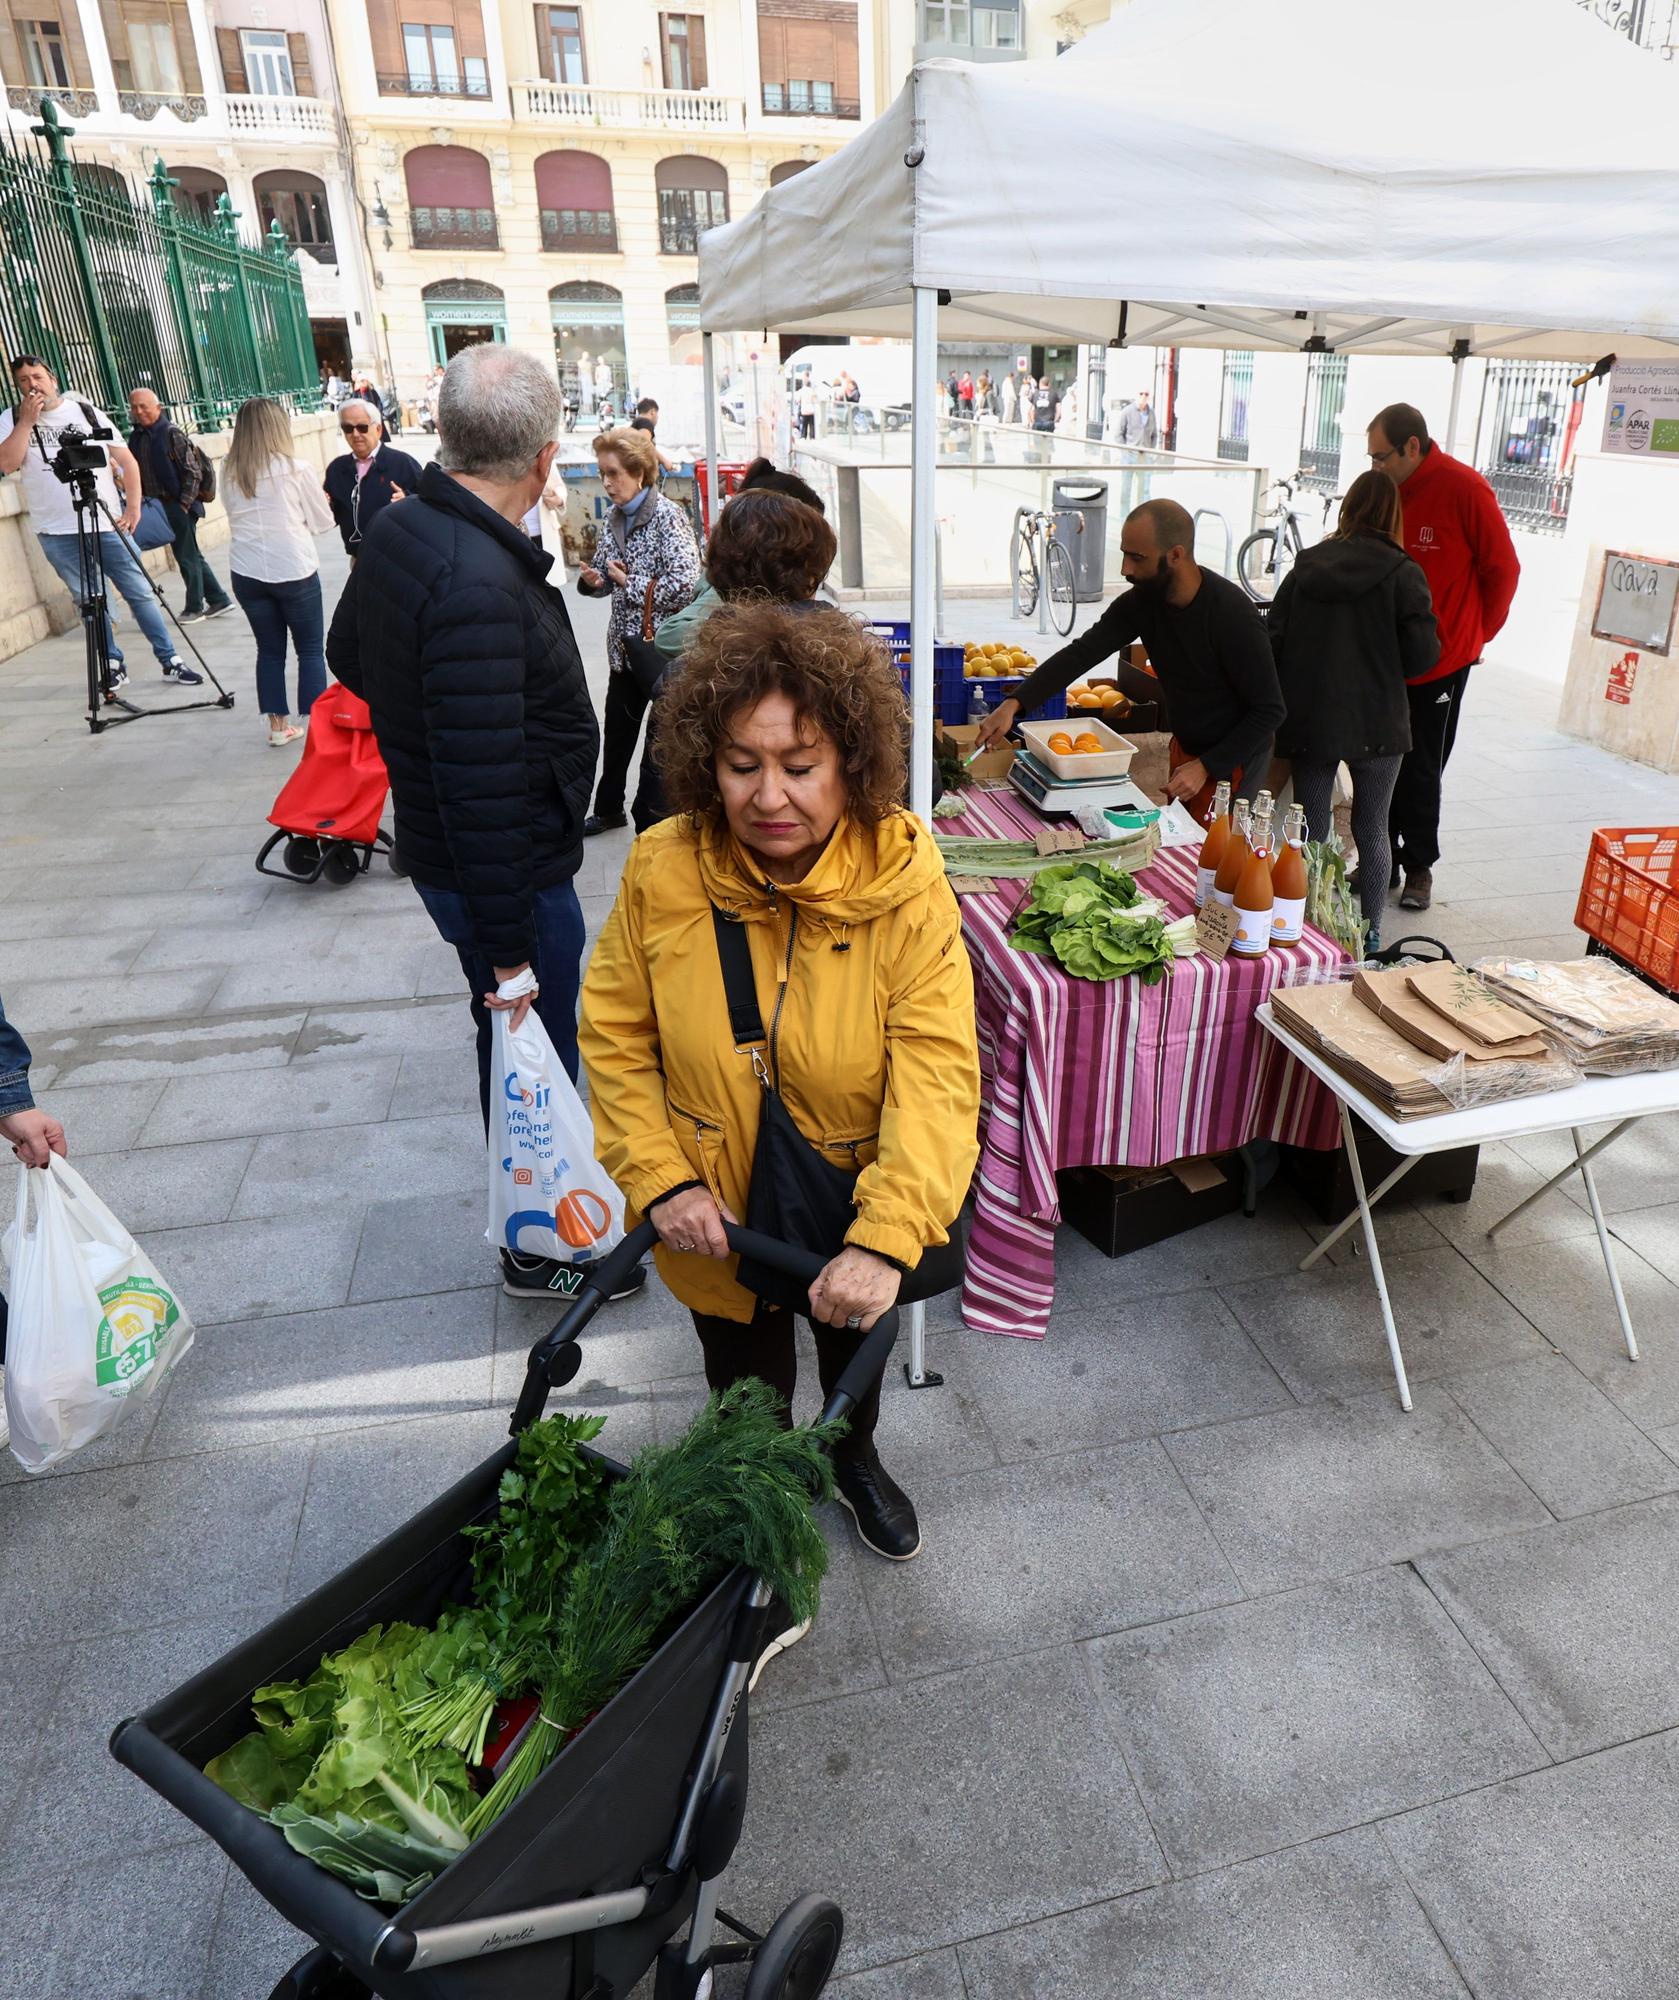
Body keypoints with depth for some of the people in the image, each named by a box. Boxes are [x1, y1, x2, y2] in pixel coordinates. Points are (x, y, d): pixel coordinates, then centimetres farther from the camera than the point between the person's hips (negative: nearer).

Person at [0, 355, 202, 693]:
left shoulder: (86, 412, 7)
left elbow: (126, 460, 6)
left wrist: (133, 507, -5)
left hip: (107, 523, 0)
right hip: (57, 532, 1)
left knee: (140, 592, -1)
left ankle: (171, 661, 4)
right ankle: (113, 666, 14)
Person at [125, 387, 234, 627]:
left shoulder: (172, 433, -11)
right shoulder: (136, 437, 9)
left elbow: (193, 472, -13)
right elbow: (135, 472, 16)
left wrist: (183, 505, -15)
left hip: (179, 505, -7)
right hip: (158, 506, 7)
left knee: (186, 556, -1)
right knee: (191, 555, 12)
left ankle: (194, 607, 10)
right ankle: (218, 599, 20)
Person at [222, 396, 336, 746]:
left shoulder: (230, 475, 4)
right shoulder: (296, 470, -8)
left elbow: (236, 519, 12)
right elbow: (323, 522, 0)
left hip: (247, 573, 4)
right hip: (294, 571, -4)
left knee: (269, 649, 12)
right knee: (310, 649, 7)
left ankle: (277, 725, 15)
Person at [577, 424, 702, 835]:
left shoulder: (667, 517, -13)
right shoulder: (615, 517, 8)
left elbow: (686, 583, -24)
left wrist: (631, 583, -16)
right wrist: (593, 580, -6)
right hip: (626, 645, 7)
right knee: (617, 729, 14)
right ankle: (608, 808, 29)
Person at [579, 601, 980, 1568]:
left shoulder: (904, 885, -24)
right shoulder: (663, 872, -19)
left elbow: (936, 1074, -29)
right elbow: (615, 1038, -8)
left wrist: (885, 1238, -40)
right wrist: (663, 1179, -17)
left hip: (858, 1226, 0)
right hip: (720, 1222, 1)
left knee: (856, 1357, 31)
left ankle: (856, 1458, 64)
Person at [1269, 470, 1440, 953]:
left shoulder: (1305, 567, 2)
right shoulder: (1401, 573, -7)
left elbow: (1273, 642, 0)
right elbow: (1422, 654, -10)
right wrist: (1385, 668, 10)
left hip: (1308, 722, 2)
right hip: (1376, 725, -2)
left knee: (1311, 832, 10)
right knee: (1371, 831, 11)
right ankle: (1370, 936, 17)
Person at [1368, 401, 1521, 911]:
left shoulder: (1465, 489, -10)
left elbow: (1503, 569, -4)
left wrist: (1477, 634, 3)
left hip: (1440, 661, -5)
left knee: (1419, 773, 3)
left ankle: (1419, 867, 19)